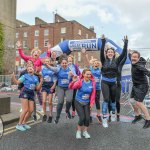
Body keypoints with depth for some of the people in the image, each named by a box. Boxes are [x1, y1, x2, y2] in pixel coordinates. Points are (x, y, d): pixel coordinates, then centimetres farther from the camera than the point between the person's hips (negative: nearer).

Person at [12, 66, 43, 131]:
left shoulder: (36, 78, 14)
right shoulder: (25, 76, 2)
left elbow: (37, 88, 13)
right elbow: (17, 82, -3)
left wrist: (41, 82, 2)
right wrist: (13, 77, -18)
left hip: (31, 94, 5)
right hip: (25, 93, -5)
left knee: (31, 110, 1)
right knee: (25, 110, -12)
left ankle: (24, 123, 20)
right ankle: (19, 124, 2)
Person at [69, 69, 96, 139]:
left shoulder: (92, 82, -7)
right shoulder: (80, 82, -18)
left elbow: (93, 93, 0)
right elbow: (71, 87, -31)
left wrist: (92, 103, -2)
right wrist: (73, 81, -50)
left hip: (87, 103, 3)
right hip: (78, 102, -3)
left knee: (87, 118, -2)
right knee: (82, 118, -10)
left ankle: (85, 132, 25)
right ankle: (78, 132, 18)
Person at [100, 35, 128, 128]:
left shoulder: (116, 61, 1)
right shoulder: (104, 60, -2)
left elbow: (123, 53, -8)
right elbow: (101, 52, -17)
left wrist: (126, 43, -13)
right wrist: (103, 42, -25)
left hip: (113, 83, 2)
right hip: (105, 82, -2)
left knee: (113, 99, 16)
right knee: (106, 99, -11)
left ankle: (113, 113, 41)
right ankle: (104, 118, -3)